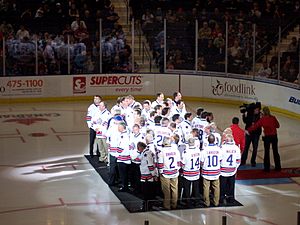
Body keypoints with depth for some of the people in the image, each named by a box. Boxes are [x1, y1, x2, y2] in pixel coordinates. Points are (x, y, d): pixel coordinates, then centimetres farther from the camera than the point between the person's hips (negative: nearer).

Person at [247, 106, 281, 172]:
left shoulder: (262, 119, -11)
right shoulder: (273, 118, -4)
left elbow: (255, 126, -10)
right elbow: (277, 125, 7)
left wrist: (248, 130, -1)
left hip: (267, 137, -3)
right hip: (274, 136, 3)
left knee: (267, 152, 8)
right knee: (275, 152, 14)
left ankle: (267, 168, 11)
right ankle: (278, 167, 21)